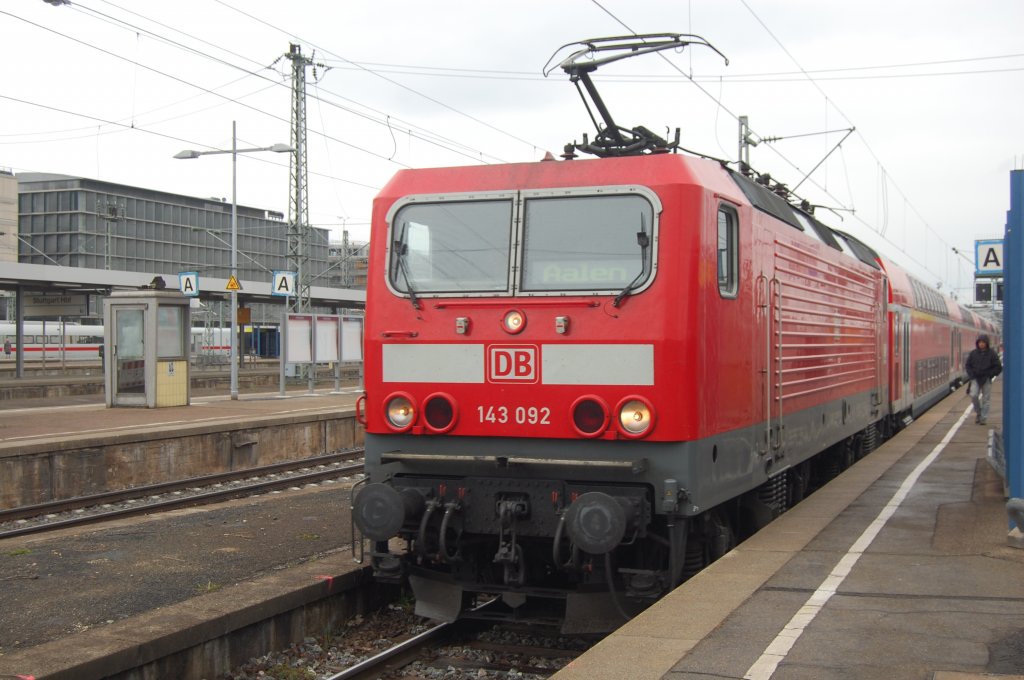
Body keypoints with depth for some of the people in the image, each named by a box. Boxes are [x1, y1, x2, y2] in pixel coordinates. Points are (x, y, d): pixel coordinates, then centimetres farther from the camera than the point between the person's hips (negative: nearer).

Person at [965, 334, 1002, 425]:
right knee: (973, 395, -16)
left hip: (987, 380, -1)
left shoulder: (991, 353, -3)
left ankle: (983, 418, 8)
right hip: (976, 379, 1)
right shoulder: (973, 353, 3)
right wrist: (972, 375, -3)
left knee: (985, 399, 0)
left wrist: (989, 374, -10)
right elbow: (967, 366, 10)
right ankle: (978, 412, 7)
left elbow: (998, 367, 0)